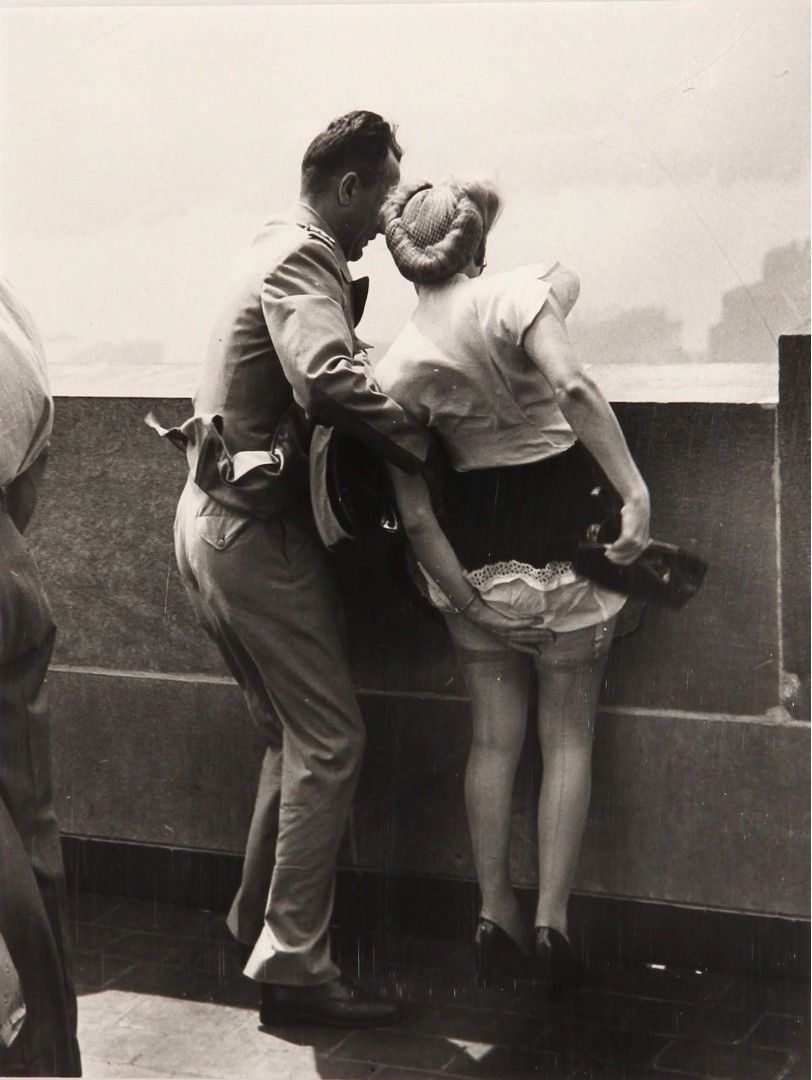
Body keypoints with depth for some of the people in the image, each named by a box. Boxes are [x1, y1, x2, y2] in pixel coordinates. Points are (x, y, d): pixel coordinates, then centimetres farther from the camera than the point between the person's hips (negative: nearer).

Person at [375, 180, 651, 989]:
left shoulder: (395, 367, 0)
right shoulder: (513, 292, -9)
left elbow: (414, 512, -4)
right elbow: (574, 388, -28)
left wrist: (470, 602, 0)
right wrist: (635, 491, -28)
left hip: (473, 539, 3)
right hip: (558, 527, -3)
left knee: (494, 735, 13)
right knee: (568, 733, 6)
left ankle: (495, 917, 17)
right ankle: (551, 922, 6)